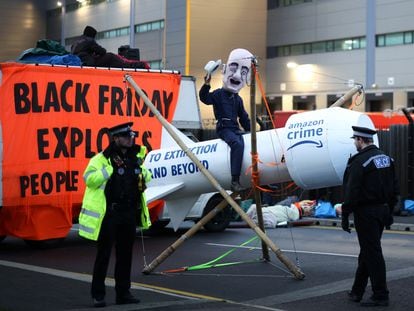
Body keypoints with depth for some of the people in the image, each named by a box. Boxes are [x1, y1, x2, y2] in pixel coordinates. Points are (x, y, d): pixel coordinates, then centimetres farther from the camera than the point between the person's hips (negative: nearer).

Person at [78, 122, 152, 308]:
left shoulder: (136, 156, 11)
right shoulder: (102, 158, -10)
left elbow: (146, 176, 27)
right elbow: (89, 179, -23)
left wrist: (143, 173, 4)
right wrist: (111, 167, -26)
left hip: (130, 213, 6)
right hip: (109, 214, -6)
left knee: (125, 254, 12)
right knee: (103, 254, 0)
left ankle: (123, 292, 21)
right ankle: (98, 294, 8)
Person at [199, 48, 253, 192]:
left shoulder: (238, 99, 22)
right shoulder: (218, 94, 4)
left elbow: (244, 118, 26)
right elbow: (205, 98, -14)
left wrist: (249, 131, 20)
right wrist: (206, 84, -28)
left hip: (235, 129, 8)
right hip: (224, 128, -7)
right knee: (237, 144, -33)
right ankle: (235, 180, -39)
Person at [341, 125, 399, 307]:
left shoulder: (359, 161, -16)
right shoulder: (386, 158, 10)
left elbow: (352, 191, -18)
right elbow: (394, 188, 15)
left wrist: (345, 215, -13)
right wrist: (389, 211, 21)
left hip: (366, 213, -8)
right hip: (382, 210, 9)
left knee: (372, 254, -3)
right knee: (367, 252, 15)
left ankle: (380, 296, 0)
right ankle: (357, 292, 24)